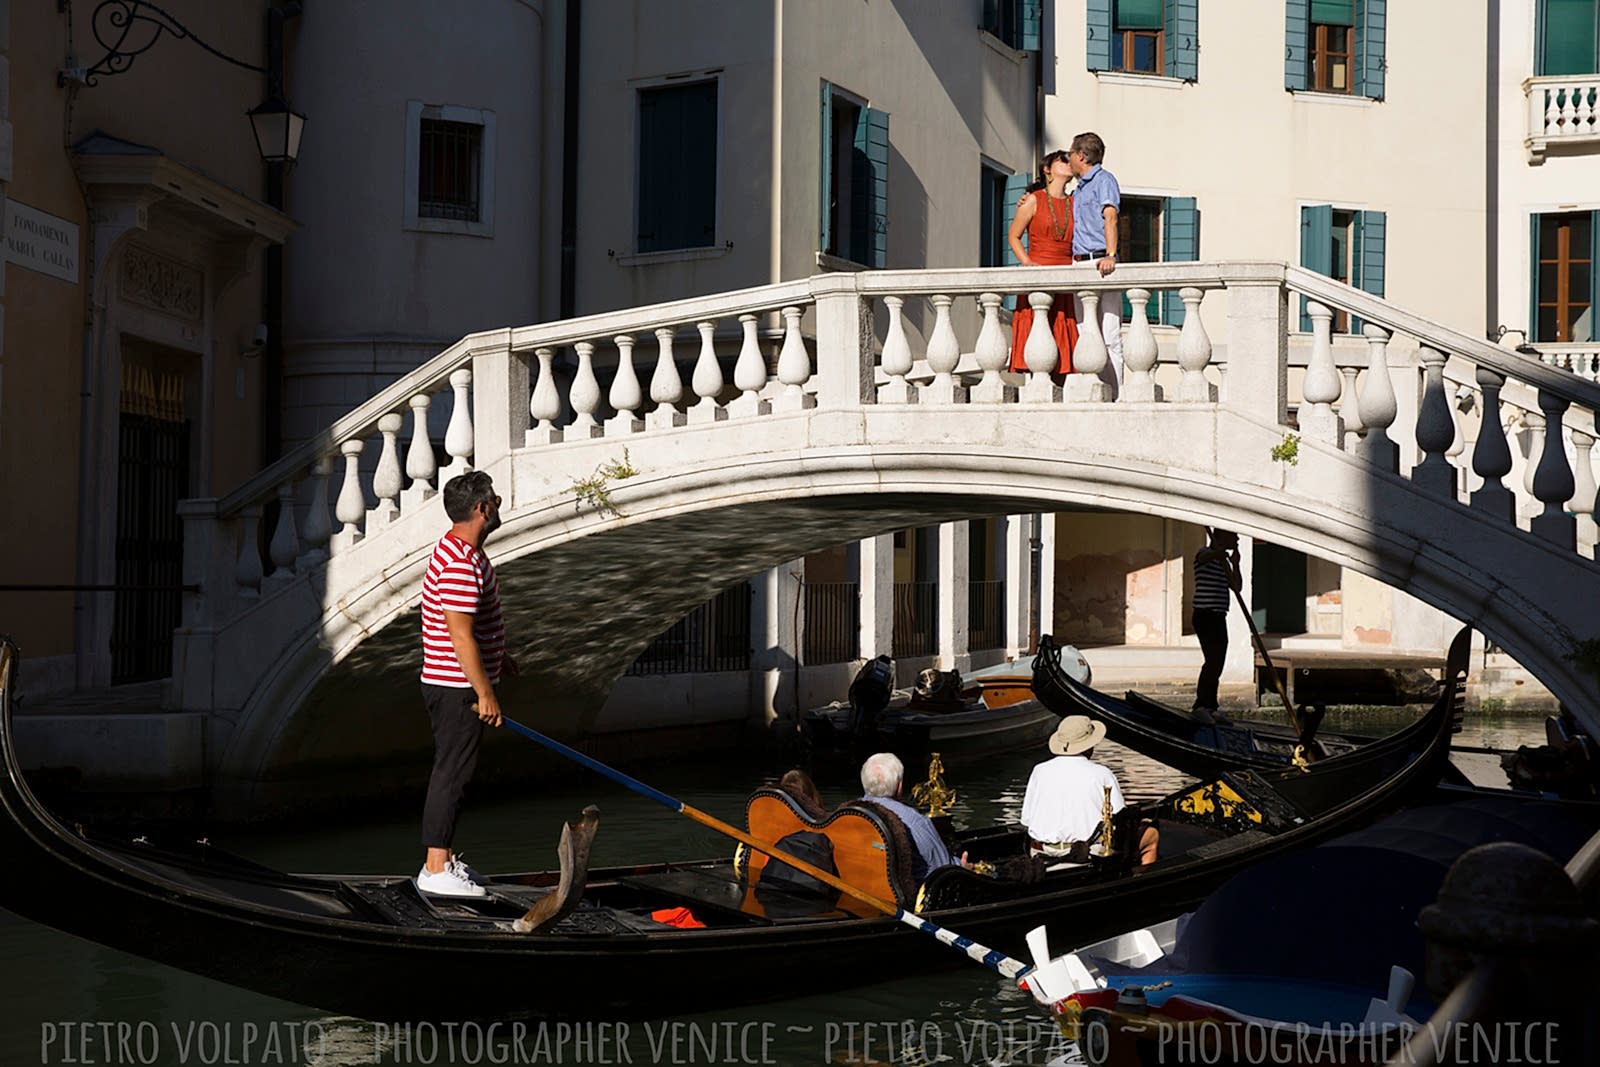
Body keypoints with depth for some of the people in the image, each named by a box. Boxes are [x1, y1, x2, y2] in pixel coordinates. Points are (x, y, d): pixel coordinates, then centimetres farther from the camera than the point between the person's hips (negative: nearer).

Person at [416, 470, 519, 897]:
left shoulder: (455, 550, 12)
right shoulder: (462, 564, -22)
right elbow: (460, 636, -25)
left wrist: (496, 657, 31)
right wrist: (485, 692, -22)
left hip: (451, 685, 11)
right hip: (457, 688, -11)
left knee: (452, 771, 16)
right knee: (451, 774, -5)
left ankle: (442, 859, 25)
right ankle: (436, 869, 0)